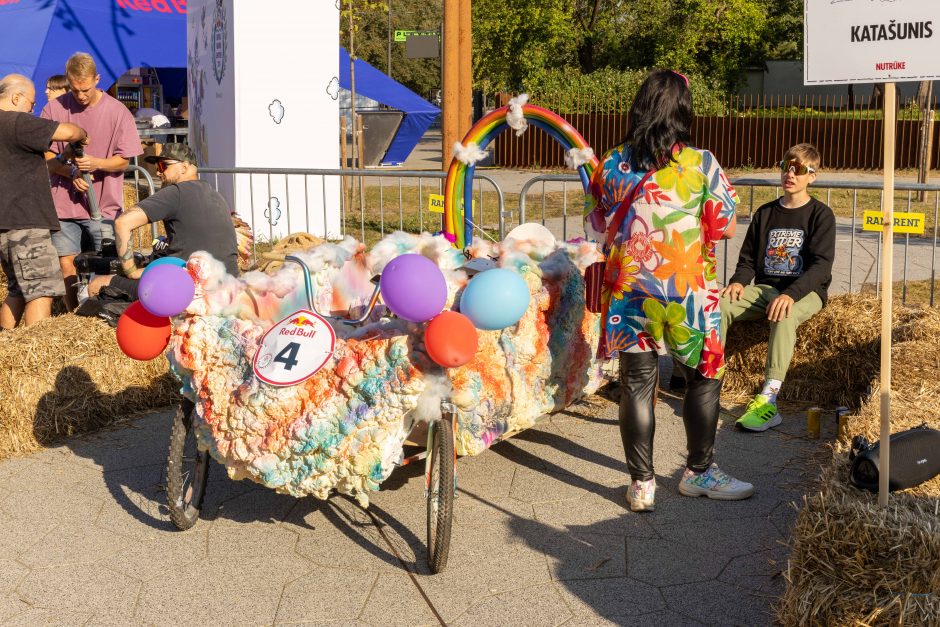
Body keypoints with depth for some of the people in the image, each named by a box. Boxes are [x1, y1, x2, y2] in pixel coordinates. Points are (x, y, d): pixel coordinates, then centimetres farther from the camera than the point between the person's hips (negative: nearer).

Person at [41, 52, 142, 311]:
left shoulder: (117, 112, -2)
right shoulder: (54, 109, 1)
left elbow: (123, 161, 0)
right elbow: (45, 155, 4)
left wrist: (96, 163, -19)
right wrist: (71, 172, -14)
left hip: (104, 205, -1)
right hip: (64, 202, 2)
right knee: (66, 265, 3)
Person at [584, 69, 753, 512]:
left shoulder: (612, 164, 0)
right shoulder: (701, 164, -8)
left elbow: (596, 229, 7)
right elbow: (724, 226, -2)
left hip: (629, 290, 2)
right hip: (688, 291, -2)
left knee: (636, 384, 9)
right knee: (704, 378, 16)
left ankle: (642, 484, 14)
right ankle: (699, 472, 27)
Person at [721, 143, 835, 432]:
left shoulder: (821, 215, -1)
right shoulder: (765, 213, 14)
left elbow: (821, 265, -12)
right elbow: (748, 257, 15)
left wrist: (791, 294, -29)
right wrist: (739, 280, -9)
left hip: (806, 292, -4)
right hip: (765, 288, 5)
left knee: (784, 316, -40)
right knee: (720, 303, -25)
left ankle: (768, 399, -46)